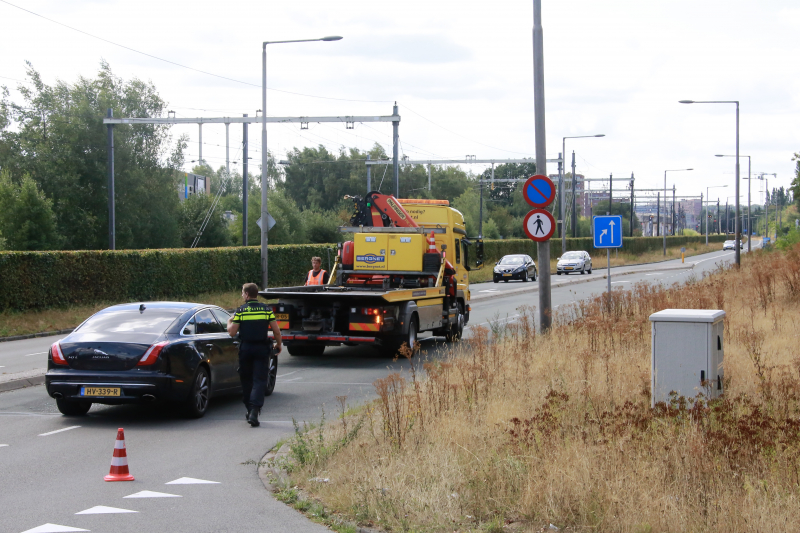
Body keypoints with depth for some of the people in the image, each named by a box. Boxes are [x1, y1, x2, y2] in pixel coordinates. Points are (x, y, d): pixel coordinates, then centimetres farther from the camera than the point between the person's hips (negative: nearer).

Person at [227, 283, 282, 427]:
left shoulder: (240, 311, -4)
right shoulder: (267, 309, 0)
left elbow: (232, 333, -5)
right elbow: (276, 330, 0)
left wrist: (229, 322, 16)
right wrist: (279, 344, 17)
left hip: (245, 349, 0)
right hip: (262, 349, 0)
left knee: (246, 380, 14)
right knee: (259, 380, -2)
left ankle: (250, 410, 22)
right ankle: (254, 411, -17)